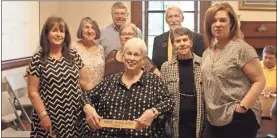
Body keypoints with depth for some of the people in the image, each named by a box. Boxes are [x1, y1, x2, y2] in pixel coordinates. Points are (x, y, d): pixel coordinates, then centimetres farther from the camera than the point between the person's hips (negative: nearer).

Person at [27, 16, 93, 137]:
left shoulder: (73, 56, 6)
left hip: (75, 115, 3)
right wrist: (43, 115, -11)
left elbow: (85, 83, 10)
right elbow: (33, 92, -4)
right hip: (51, 118, -2)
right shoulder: (38, 59, -4)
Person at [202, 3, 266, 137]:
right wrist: (208, 108, 9)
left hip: (238, 119, -6)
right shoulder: (207, 53, 10)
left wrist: (242, 107, -18)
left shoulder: (241, 48, -10)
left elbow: (260, 81, -13)